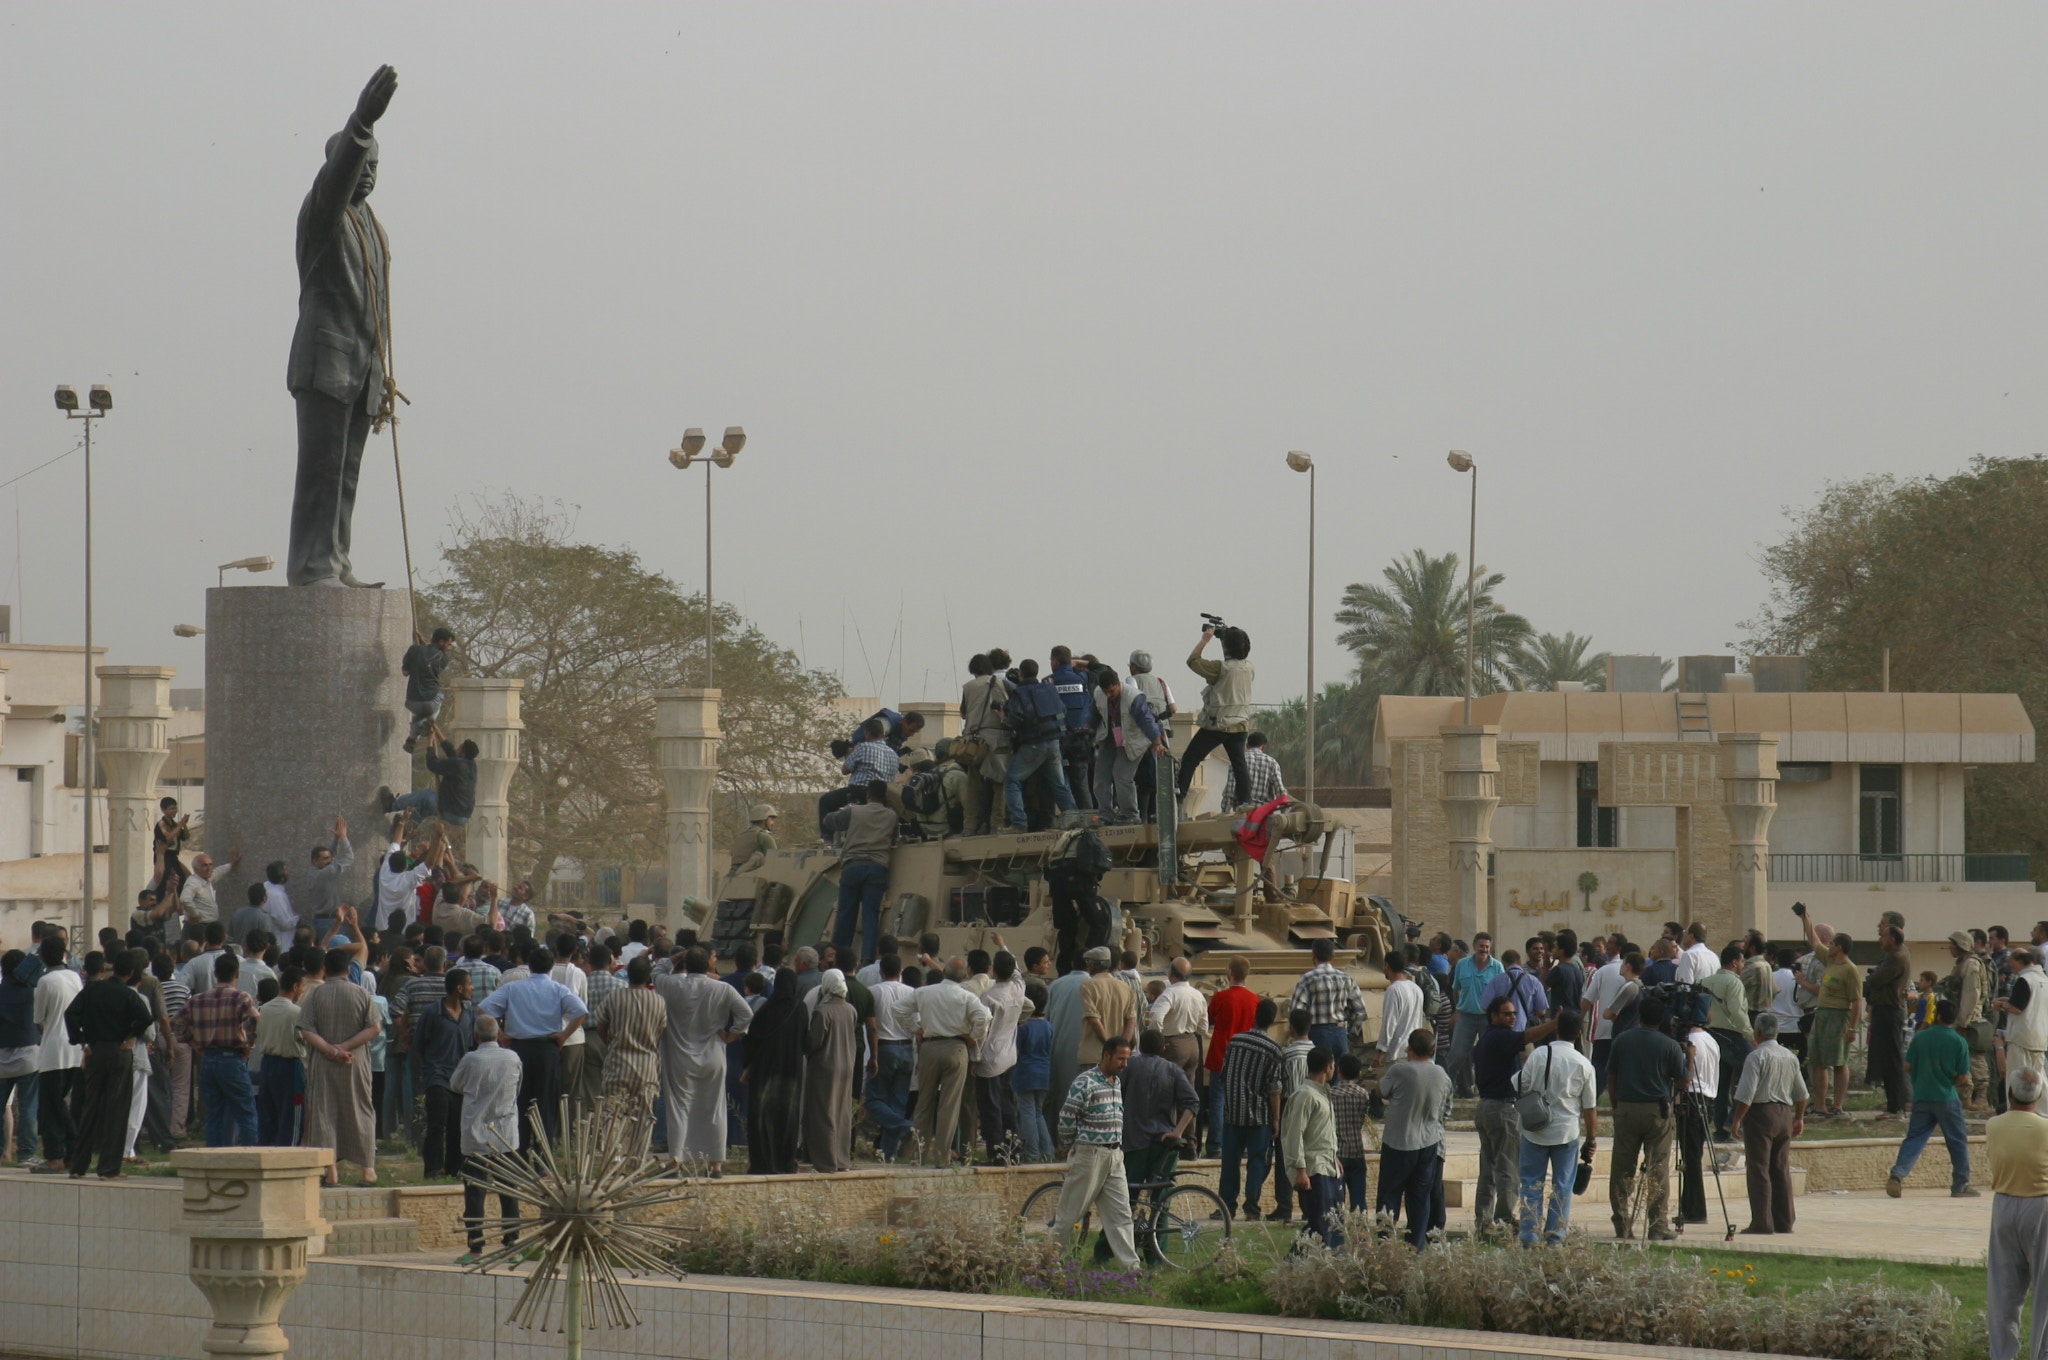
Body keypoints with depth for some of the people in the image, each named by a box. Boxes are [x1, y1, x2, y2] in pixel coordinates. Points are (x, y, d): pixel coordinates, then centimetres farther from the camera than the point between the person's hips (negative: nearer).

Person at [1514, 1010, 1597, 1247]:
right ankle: (1555, 1237, 6)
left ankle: (1529, 1237, 6)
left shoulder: (1538, 1055, -8)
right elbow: (1589, 1107, 1)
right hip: (1567, 1132, 0)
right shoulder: (1583, 1065, -4)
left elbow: (1519, 1087, -2)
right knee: (1562, 1186, 8)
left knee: (1531, 1183, 8)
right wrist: (1592, 1138, 13)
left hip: (1535, 1131, 0)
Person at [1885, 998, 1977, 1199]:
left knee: (1914, 1138, 5)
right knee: (1958, 1141, 10)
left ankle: (1898, 1174, -14)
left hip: (1922, 1098, 2)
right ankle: (1961, 1185, 14)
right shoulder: (1959, 1042, -7)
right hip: (1947, 1099, -2)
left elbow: (1907, 1067, 1)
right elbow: (1963, 1076, -5)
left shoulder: (1920, 1037, -2)